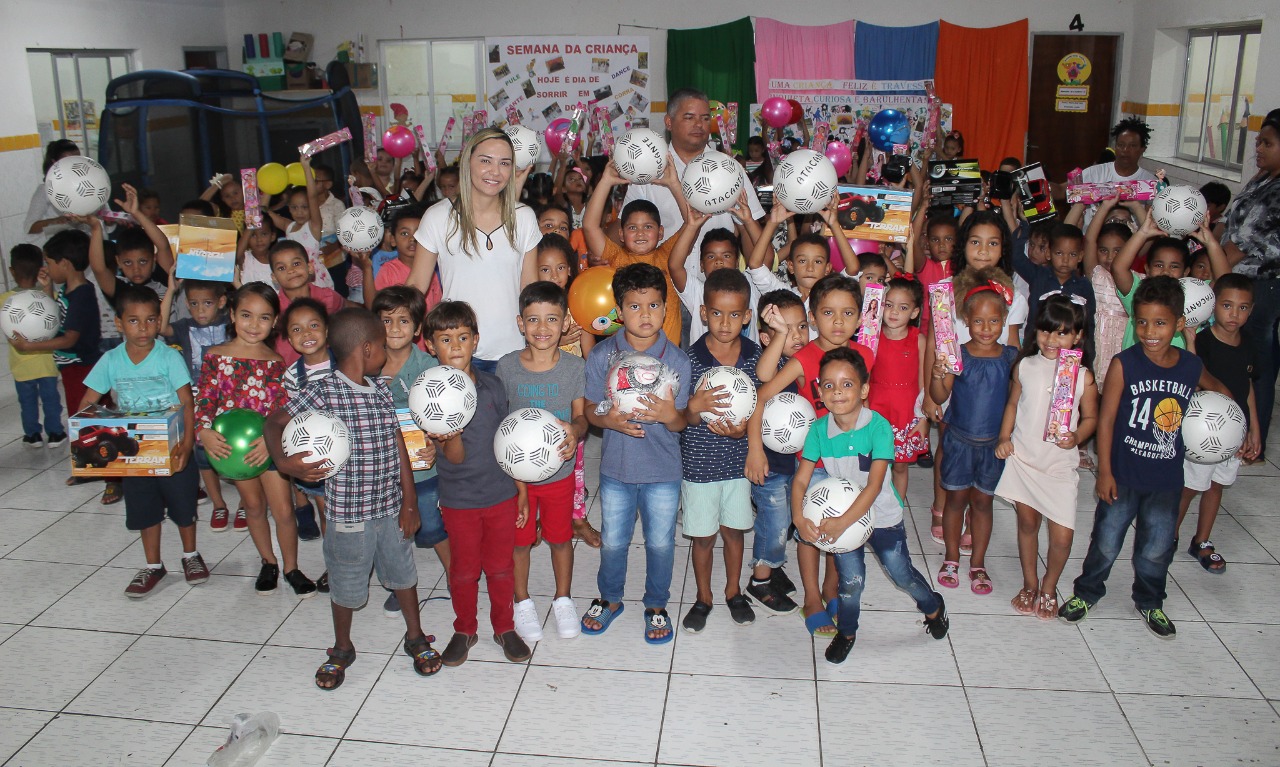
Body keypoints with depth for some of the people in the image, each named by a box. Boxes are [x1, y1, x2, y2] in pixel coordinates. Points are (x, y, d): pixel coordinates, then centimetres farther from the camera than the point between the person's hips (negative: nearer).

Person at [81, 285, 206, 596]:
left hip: (172, 450, -3)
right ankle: (153, 566, 30)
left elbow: (187, 403, -14)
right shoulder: (111, 361, -4)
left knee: (183, 505, 11)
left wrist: (187, 444, -24)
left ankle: (191, 555, 33)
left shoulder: (169, 357, -13)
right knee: (144, 510, 13)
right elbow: (87, 404, 1)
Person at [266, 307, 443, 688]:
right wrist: (284, 461, -27)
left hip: (391, 508, 4)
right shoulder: (323, 393, -16)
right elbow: (274, 423, -7)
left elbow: (397, 445, 4)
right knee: (346, 586, 14)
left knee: (403, 573, 19)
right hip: (348, 513, -4)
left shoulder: (382, 389, 1)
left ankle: (416, 638, 40)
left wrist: (409, 502, 4)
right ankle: (342, 649, 38)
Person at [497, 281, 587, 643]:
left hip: (559, 470, 0)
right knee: (519, 539, 15)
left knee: (560, 538, 17)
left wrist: (575, 430, -31)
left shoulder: (574, 366, -10)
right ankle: (522, 601, 38)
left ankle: (563, 599, 39)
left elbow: (581, 415, -8)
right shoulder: (506, 366, -9)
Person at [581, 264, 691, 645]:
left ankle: (656, 605, 37)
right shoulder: (602, 355, -9)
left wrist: (670, 415, -29)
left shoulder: (677, 360, -10)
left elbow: (680, 423, -5)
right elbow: (590, 409, -3)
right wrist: (608, 419, -25)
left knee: (660, 543, 14)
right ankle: (610, 598, 42)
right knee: (612, 541, 16)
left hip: (663, 471, 0)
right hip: (616, 468, 1)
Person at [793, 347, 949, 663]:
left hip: (882, 516, -2)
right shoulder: (819, 430, -14)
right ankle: (846, 631, 32)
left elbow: (874, 485, -28)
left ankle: (933, 606, 45)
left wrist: (842, 522, -35)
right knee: (851, 579, 4)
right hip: (842, 515, 2)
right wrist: (798, 518, -30)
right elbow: (801, 480, -13)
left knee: (902, 573, 13)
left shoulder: (879, 427, -24)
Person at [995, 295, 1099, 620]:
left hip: (1060, 465, -2)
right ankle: (1030, 585, 35)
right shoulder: (1024, 367, -1)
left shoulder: (1083, 376, -7)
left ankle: (1049, 587, 23)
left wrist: (1076, 436, -18)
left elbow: (1090, 417, 1)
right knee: (1027, 522, 15)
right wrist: (1004, 437, -1)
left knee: (1062, 535, -4)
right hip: (1022, 458, 2)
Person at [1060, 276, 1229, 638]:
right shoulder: (1124, 364, -14)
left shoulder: (1192, 366, -3)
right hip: (1123, 475, -3)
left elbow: (1216, 388, 22)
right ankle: (1087, 592, 33)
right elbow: (1106, 418, -11)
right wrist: (1104, 472, -11)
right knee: (1106, 542, 11)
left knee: (1157, 548, 16)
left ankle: (1149, 602, 39)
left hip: (1167, 478, 3)